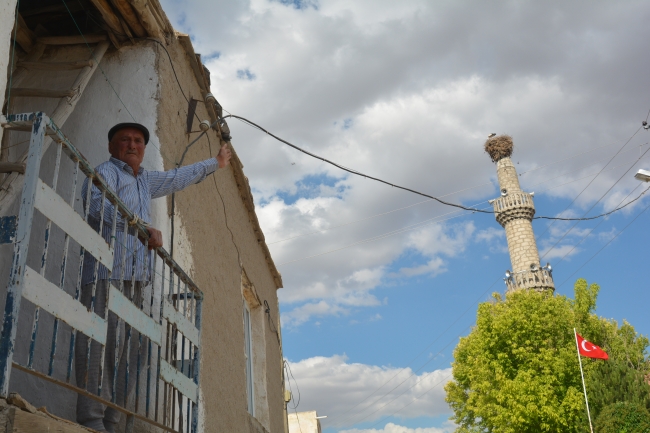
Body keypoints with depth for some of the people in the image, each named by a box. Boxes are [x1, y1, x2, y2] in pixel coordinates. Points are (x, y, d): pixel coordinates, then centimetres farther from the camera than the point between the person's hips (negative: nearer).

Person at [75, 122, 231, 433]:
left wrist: (214, 163, 55)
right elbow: (99, 203, -16)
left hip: (134, 278, 8)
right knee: (103, 341, -16)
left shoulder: (144, 180, 29)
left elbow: (179, 178, 44)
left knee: (128, 351, 0)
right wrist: (143, 226, -21)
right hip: (106, 270, -8)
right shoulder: (106, 171, 5)